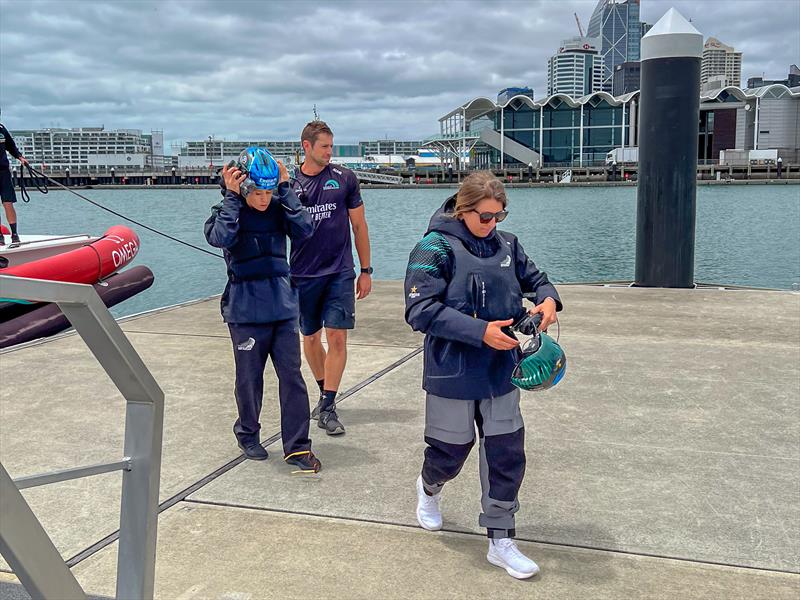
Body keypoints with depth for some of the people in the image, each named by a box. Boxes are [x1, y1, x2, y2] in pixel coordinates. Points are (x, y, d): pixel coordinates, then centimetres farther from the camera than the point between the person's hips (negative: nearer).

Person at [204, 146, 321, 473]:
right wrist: (232, 196, -20)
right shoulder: (227, 211, -3)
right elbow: (221, 238, -25)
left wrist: (285, 188, -13)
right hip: (246, 310, -2)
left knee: (292, 375, 0)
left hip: (283, 306, 2)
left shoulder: (279, 208, 3)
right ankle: (247, 434, 31)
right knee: (249, 377, 9)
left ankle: (297, 447, 6)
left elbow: (304, 230, -14)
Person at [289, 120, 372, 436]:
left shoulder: (344, 178, 1)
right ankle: (325, 393, 32)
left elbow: (359, 225, 6)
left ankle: (328, 408, -2)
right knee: (310, 338, 12)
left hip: (340, 272, -1)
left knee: (337, 337, -8)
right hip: (303, 274, 2)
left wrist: (366, 271, 5)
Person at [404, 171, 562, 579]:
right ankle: (429, 489, 48)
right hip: (453, 373, -4)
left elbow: (534, 278, 17)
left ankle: (500, 542, 18)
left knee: (507, 453, 5)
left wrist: (547, 298, -8)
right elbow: (421, 310, -21)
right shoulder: (436, 247, -14)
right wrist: (480, 332, -27)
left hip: (501, 371, 5)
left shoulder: (506, 245, 3)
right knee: (451, 449, 12)